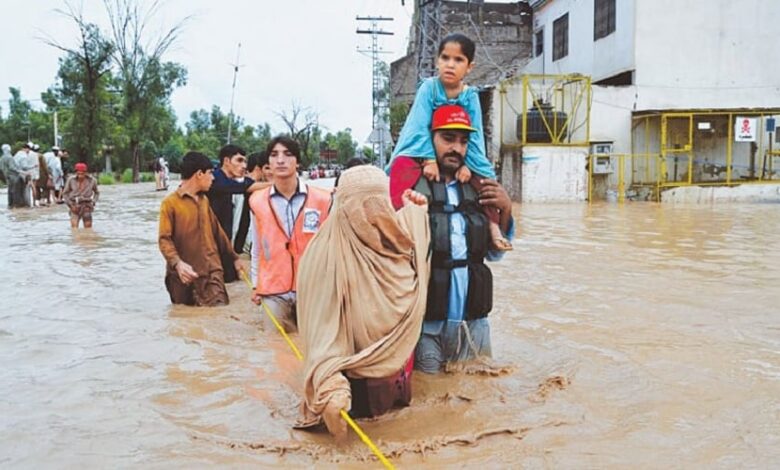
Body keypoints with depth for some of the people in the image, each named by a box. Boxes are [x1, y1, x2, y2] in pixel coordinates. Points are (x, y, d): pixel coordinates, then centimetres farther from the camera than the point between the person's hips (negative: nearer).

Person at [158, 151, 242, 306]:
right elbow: (164, 239, -12)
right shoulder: (170, 203, -6)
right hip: (184, 275, -4)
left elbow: (217, 230, 22)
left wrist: (234, 257, 24)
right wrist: (177, 263, -29)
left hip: (211, 271, 4)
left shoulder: (204, 200, 14)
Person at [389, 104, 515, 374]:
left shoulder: (475, 189, 10)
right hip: (425, 324, -5)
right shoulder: (409, 185, -6)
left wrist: (505, 210, 2)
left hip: (474, 323, 5)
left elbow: (494, 253, 17)